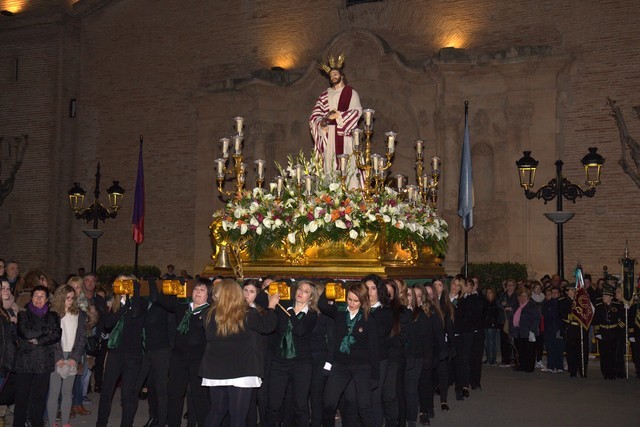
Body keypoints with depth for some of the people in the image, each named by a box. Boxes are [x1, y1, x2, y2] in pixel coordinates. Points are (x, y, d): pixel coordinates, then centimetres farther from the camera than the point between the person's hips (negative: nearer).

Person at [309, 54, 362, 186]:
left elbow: (357, 111, -6)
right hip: (328, 134, 3)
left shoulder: (351, 93, 8)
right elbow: (315, 115, 9)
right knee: (329, 165, -2)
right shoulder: (325, 95, 17)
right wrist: (321, 122, -13)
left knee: (346, 166, -9)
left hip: (344, 134, -3)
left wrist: (338, 115, -16)